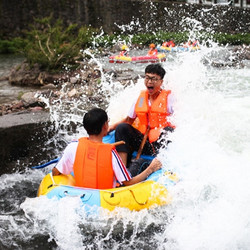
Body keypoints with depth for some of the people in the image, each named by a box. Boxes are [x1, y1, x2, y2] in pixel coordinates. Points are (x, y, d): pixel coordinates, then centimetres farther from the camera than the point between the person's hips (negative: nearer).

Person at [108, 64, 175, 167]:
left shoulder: (168, 97, -2)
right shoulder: (141, 97, 11)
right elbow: (129, 120, 18)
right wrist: (113, 126, 3)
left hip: (162, 144, -4)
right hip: (144, 143, 4)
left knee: (168, 130, -33)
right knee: (122, 128, -14)